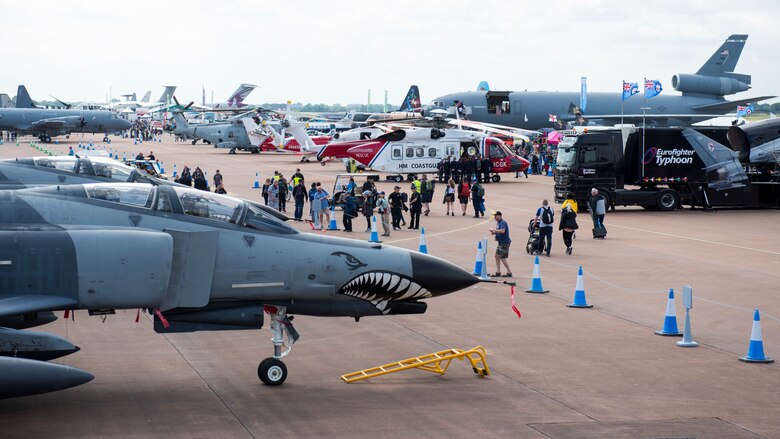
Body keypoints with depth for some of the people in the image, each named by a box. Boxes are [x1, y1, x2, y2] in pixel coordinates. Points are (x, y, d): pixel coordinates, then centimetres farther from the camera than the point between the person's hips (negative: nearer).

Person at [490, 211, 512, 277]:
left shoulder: (503, 223, -18)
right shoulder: (498, 222, 13)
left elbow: (502, 231, -33)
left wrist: (494, 230, -24)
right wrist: (494, 233, 1)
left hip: (505, 242, -10)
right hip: (500, 242, 10)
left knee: (502, 258, -7)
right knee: (497, 256, 11)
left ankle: (509, 273, 2)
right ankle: (498, 273, 16)